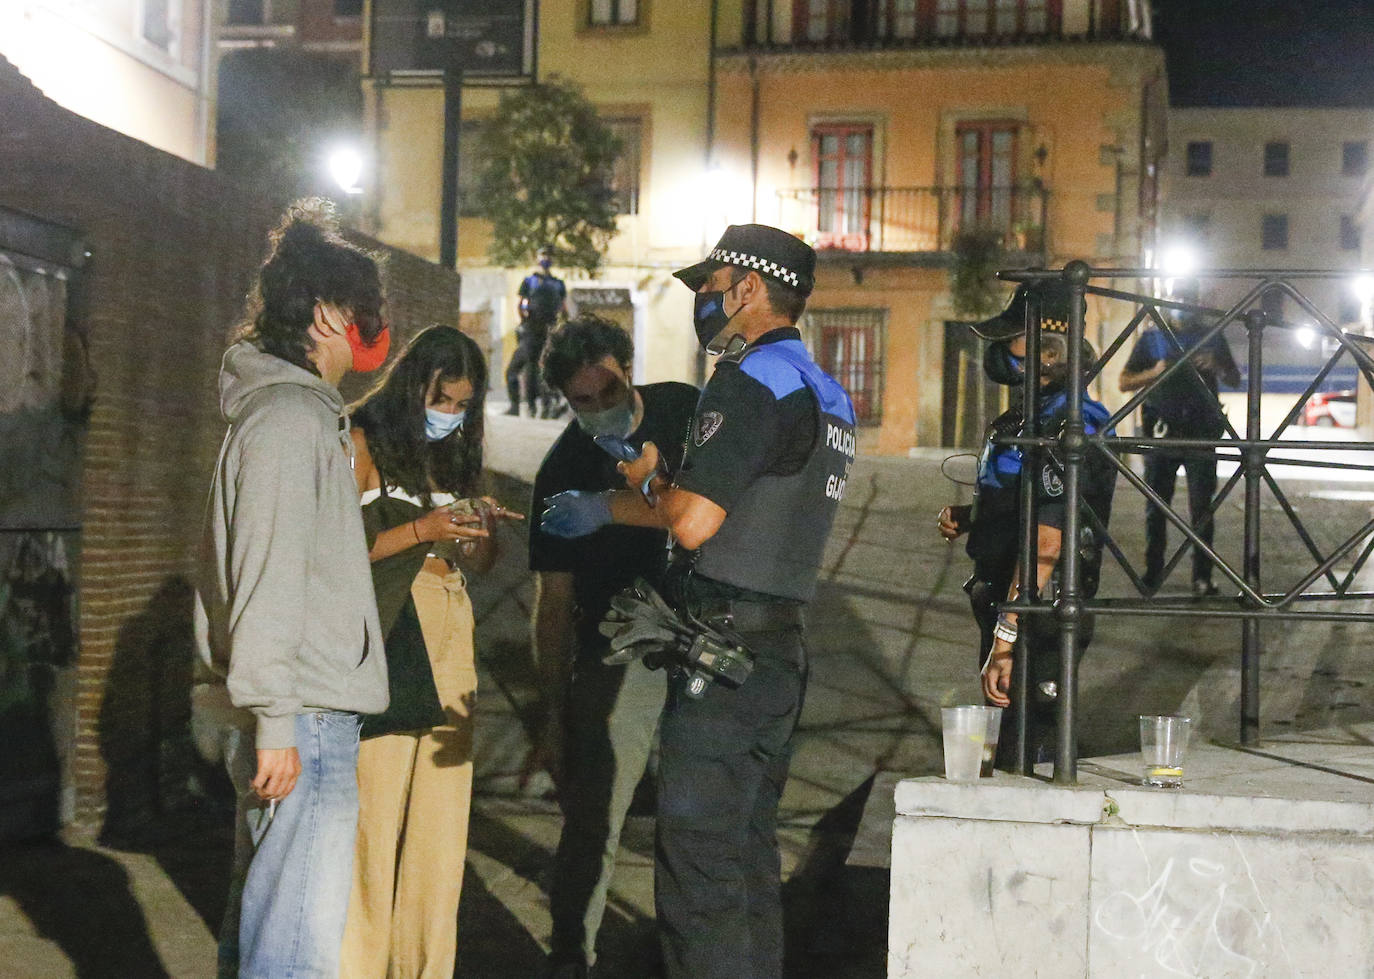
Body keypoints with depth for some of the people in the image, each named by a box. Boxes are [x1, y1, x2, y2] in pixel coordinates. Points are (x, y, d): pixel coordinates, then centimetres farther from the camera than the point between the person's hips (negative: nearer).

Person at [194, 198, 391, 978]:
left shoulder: (303, 411, 20)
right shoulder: (290, 417, -12)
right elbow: (266, 579, -18)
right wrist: (274, 721, -20)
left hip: (312, 718, 11)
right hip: (301, 718, -11)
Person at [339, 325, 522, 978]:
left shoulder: (454, 455, 19)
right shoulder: (364, 442, -1)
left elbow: (481, 565, 21)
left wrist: (482, 528, 0)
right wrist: (421, 530, -17)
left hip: (449, 643, 6)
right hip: (386, 644, -6)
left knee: (441, 820, 4)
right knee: (373, 820, -9)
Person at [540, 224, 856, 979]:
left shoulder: (751, 382, -13)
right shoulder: (824, 395, 17)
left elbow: (692, 521, -20)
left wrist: (646, 476, 0)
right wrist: (603, 509, 23)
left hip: (723, 652, -10)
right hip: (780, 649, 10)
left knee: (699, 860, -7)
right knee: (748, 853, 15)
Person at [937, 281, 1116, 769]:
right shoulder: (1026, 418, 14)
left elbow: (1046, 541, -25)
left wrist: (1006, 637, -28)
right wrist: (967, 517, 8)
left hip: (1038, 621, -10)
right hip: (1005, 605, 10)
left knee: (1025, 757, -7)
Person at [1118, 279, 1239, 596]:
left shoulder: (1211, 337, 12)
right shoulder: (1152, 338, 10)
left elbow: (1235, 380, 13)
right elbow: (1124, 382, 7)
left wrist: (1216, 366, -9)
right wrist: (1154, 372, -13)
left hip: (1201, 435, 0)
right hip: (1162, 434, 0)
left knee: (1201, 510, -2)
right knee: (1155, 509, 0)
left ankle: (1202, 578, -1)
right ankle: (1152, 573, 7)